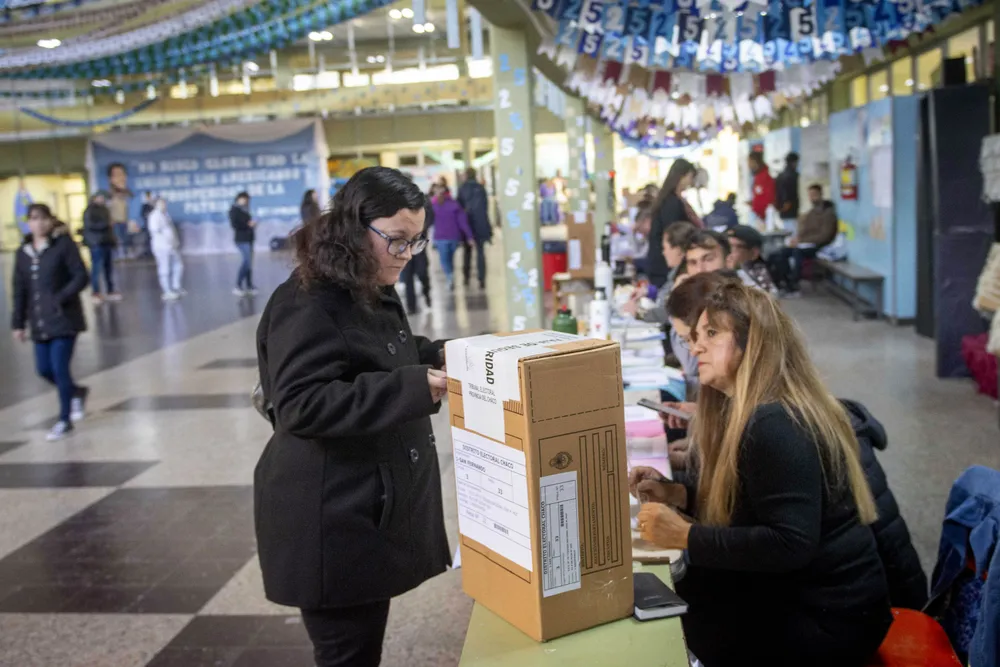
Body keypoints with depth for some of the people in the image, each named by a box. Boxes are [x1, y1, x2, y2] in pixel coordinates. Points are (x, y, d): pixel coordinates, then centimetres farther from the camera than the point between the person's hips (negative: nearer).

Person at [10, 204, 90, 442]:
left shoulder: (64, 244, -7)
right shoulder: (23, 252, 8)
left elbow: (81, 277, -10)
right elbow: (20, 290, 11)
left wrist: (60, 299, -21)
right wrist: (18, 322, 9)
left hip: (64, 319, -6)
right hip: (39, 322, 6)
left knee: (59, 367, -6)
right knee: (44, 369, 8)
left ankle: (64, 420, 8)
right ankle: (77, 392, 36)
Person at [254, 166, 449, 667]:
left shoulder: (374, 293, 12)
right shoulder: (307, 305, -19)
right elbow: (302, 406, -27)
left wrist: (438, 356, 7)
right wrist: (413, 389, -29)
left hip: (374, 508, 10)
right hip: (331, 522, -9)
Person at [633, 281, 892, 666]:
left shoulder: (775, 424, -24)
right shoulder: (748, 412, 8)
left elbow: (790, 544, -30)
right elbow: (738, 503, 15)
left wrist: (685, 536, -27)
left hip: (827, 619, -9)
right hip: (797, 594, 9)